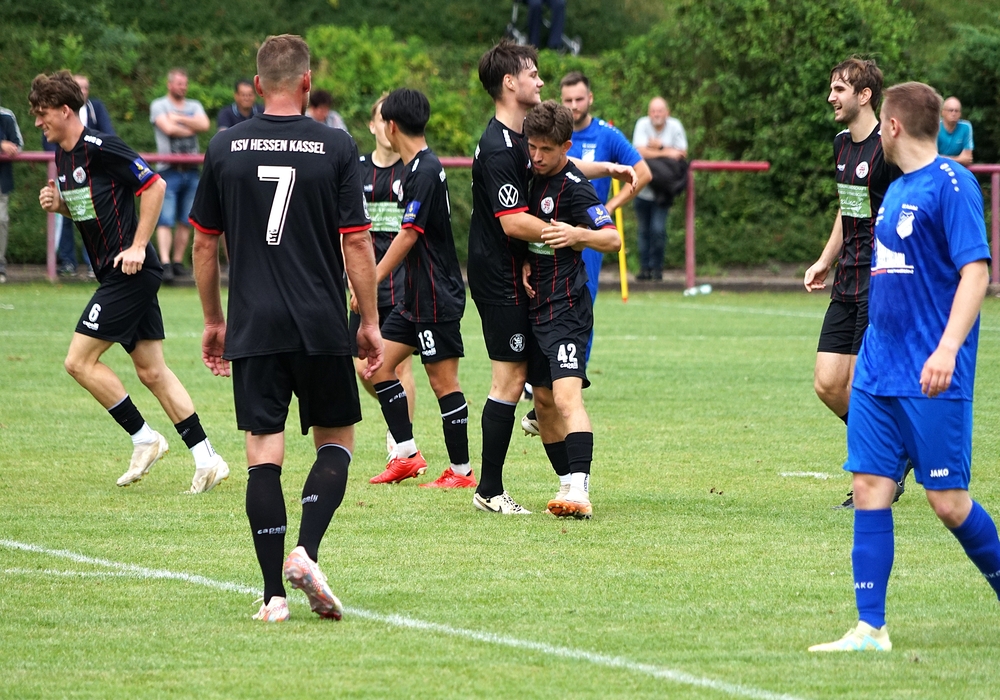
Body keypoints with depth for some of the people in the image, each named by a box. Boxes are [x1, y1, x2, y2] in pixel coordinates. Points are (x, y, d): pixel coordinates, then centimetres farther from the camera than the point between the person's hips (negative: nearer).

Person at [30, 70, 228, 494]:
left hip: (129, 271, -10)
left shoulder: (100, 148, -15)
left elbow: (155, 186, -15)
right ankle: (206, 460, 9)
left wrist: (138, 246, -17)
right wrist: (57, 204, 4)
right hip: (114, 273, 10)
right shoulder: (62, 156, 13)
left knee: (80, 361, -9)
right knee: (151, 371, 8)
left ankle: (144, 438, 1)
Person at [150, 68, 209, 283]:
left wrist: (179, 119, -7)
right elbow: (168, 128, -13)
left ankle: (178, 261, 11)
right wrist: (191, 128, 1)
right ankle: (165, 263, -18)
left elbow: (204, 125, -3)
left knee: (185, 221, 5)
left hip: (191, 170, 4)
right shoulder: (159, 105, 4)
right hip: (168, 171, -4)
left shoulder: (194, 106, 16)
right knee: (165, 220, -12)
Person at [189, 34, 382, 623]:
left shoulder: (225, 148, 3)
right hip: (323, 328, -1)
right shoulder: (336, 147, -3)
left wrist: (214, 321, 19)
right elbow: (357, 244, -4)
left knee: (264, 452, 2)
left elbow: (205, 245, 8)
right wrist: (371, 323, 5)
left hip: (253, 327, 1)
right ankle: (306, 552, -8)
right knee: (336, 441, 13)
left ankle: (275, 595, -2)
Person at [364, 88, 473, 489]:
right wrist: (372, 279, 20)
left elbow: (409, 235, -20)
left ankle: (461, 471, 2)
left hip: (437, 297, -10)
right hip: (417, 297, 10)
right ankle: (407, 455, 13)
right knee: (377, 364, 9)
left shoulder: (425, 172, -17)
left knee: (443, 381, -4)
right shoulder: (417, 167, 12)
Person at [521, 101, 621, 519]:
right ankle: (568, 484, 21)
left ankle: (580, 492, -29)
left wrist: (576, 234, -37)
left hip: (565, 308, -9)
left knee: (567, 396, -20)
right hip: (534, 305, 9)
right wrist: (524, 263, 1)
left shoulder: (574, 187, -14)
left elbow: (612, 239, -19)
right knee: (543, 401, 12)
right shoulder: (530, 177, 9)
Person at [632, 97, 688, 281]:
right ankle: (644, 267, 20)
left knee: (658, 229, -10)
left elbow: (682, 153, -9)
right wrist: (666, 152, -21)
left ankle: (657, 267, 4)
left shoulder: (675, 126, -7)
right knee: (643, 230, 8)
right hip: (643, 187, 1)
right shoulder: (642, 124, -10)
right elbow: (641, 152, -19)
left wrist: (660, 146, -18)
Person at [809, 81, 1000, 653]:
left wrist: (948, 348, -30)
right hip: (879, 371, 8)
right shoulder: (896, 190, 15)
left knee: (948, 500, -5)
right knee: (870, 487, 0)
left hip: (932, 380, -8)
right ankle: (871, 629, 0)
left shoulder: (951, 185, -11)